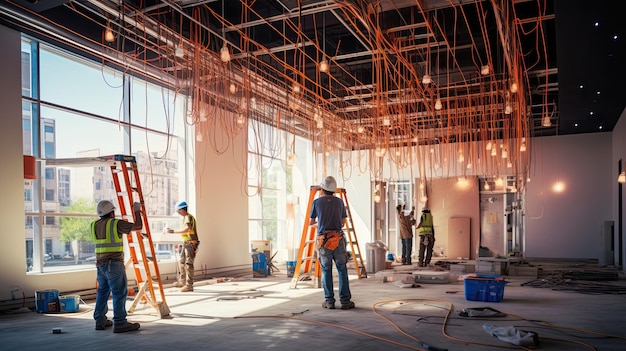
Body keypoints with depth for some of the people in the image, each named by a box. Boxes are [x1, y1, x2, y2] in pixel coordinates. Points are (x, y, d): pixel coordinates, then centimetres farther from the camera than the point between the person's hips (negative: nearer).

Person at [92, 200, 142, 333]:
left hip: (100, 264, 8)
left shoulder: (94, 225, 10)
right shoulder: (116, 223, -10)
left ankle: (100, 320, 21)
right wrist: (137, 211, 4)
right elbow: (138, 226, -9)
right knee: (120, 293, -5)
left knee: (102, 292, 17)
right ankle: (120, 323, -6)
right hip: (114, 264, -7)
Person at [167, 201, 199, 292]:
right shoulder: (185, 217, 14)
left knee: (188, 264, -9)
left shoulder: (189, 217, -16)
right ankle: (182, 281, 32)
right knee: (181, 262, 18)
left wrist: (174, 231, -28)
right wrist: (172, 230, 18)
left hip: (191, 244, -10)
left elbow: (187, 229, -32)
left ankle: (189, 285, -5)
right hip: (185, 243, 10)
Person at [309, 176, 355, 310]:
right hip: (338, 239, 1)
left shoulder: (317, 202, 3)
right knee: (342, 270, 5)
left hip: (323, 240, -1)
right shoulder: (339, 202, 8)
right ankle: (345, 300, 3)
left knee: (326, 271, 8)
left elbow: (311, 222, 13)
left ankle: (329, 301, 9)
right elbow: (343, 222, 15)